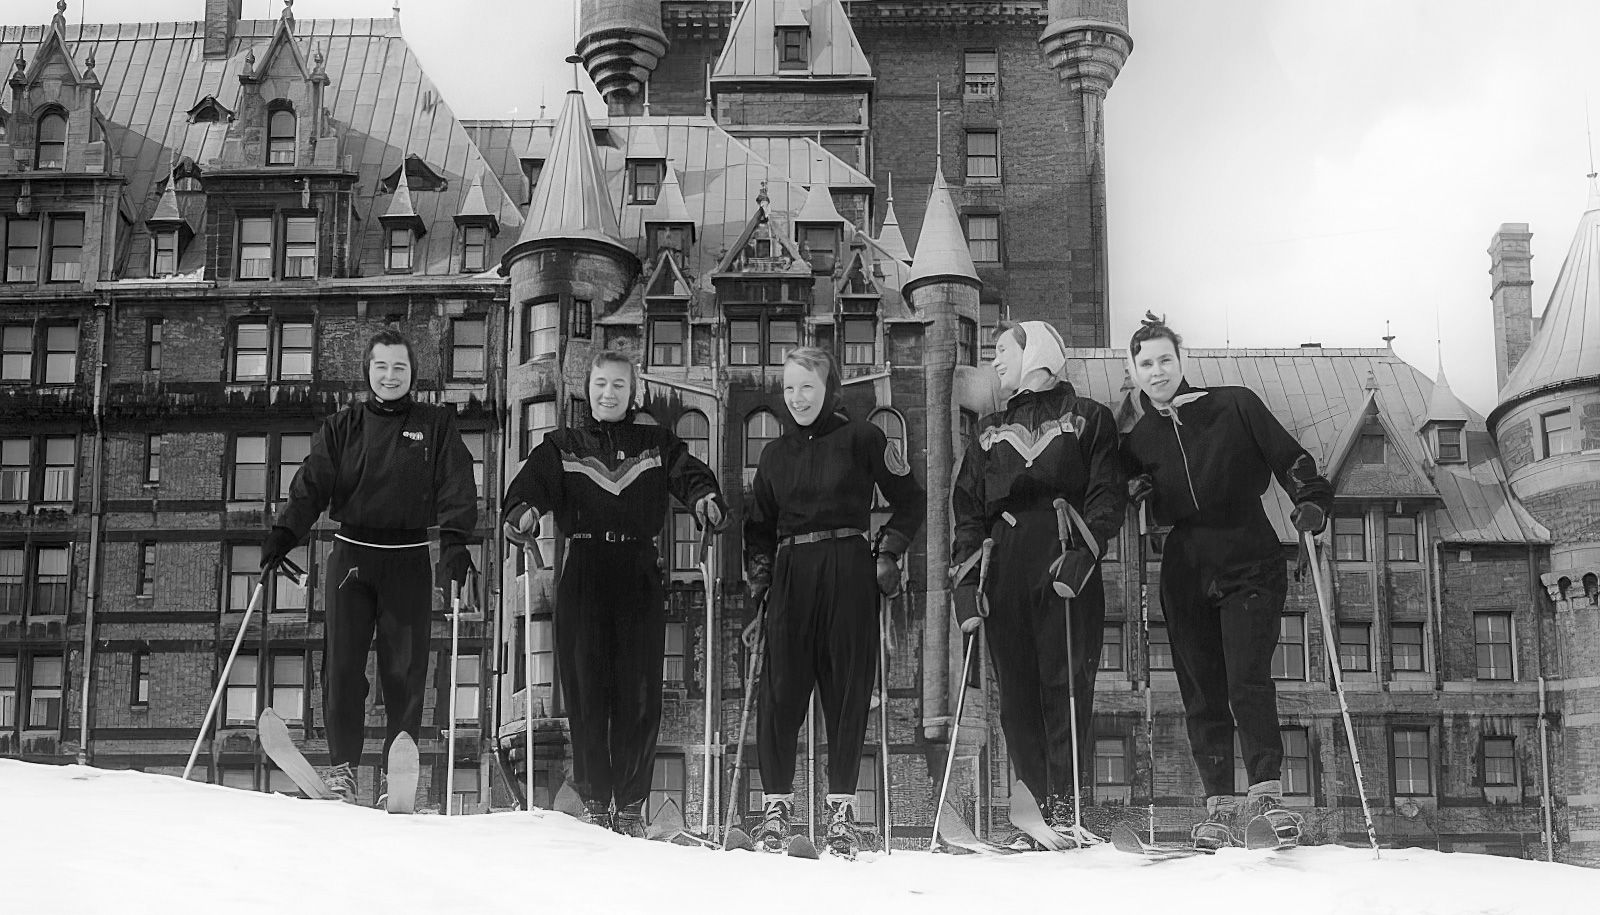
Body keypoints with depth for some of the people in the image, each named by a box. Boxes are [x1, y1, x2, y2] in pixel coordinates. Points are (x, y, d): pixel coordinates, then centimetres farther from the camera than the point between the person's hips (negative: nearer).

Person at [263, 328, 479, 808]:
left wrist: (455, 543, -17)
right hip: (351, 555, 1)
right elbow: (311, 484, 2)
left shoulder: (436, 425, 8)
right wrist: (283, 534, -12)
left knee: (405, 669, -4)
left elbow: (456, 487, -2)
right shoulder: (342, 426, 11)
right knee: (341, 663, -4)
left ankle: (398, 776, 1)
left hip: (409, 560, -1)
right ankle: (342, 764, 7)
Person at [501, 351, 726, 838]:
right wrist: (522, 514, -26)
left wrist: (706, 499, -26)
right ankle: (594, 799, 10)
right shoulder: (562, 446, 12)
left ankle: (631, 804, 7)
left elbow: (691, 474, -3)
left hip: (640, 577, 0)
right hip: (583, 577, 0)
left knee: (640, 692, -2)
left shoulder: (657, 445, 14)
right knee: (585, 689, -2)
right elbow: (531, 484, -3)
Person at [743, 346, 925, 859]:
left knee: (848, 688, -1)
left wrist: (889, 553, -2)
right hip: (791, 574, 3)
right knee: (780, 688, -5)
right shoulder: (776, 453, 17)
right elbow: (759, 524, 24)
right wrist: (759, 574, 11)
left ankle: (841, 811, 6)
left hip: (849, 571, -3)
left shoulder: (862, 439, 4)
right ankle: (776, 803, 3)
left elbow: (910, 500, 8)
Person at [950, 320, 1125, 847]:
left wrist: (1082, 553, -15)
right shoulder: (990, 432, 25)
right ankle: (1036, 808, 1)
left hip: (1066, 569, -4)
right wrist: (966, 566, 2)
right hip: (1005, 572, 4)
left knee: (1066, 686, -10)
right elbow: (967, 507, 18)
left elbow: (1107, 496, 1)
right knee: (1017, 694, -1)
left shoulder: (1088, 419, 12)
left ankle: (1066, 809, -10)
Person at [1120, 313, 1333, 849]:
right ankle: (1219, 805, 6)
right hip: (1185, 575, 4)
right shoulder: (1138, 441, 11)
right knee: (1201, 695, 2)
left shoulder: (1235, 407, 1)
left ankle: (1267, 791, -9)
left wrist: (1311, 502, -14)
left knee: (1248, 683, -16)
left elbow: (1288, 458, 2)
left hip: (1249, 567, -3)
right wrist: (1138, 492, -5)